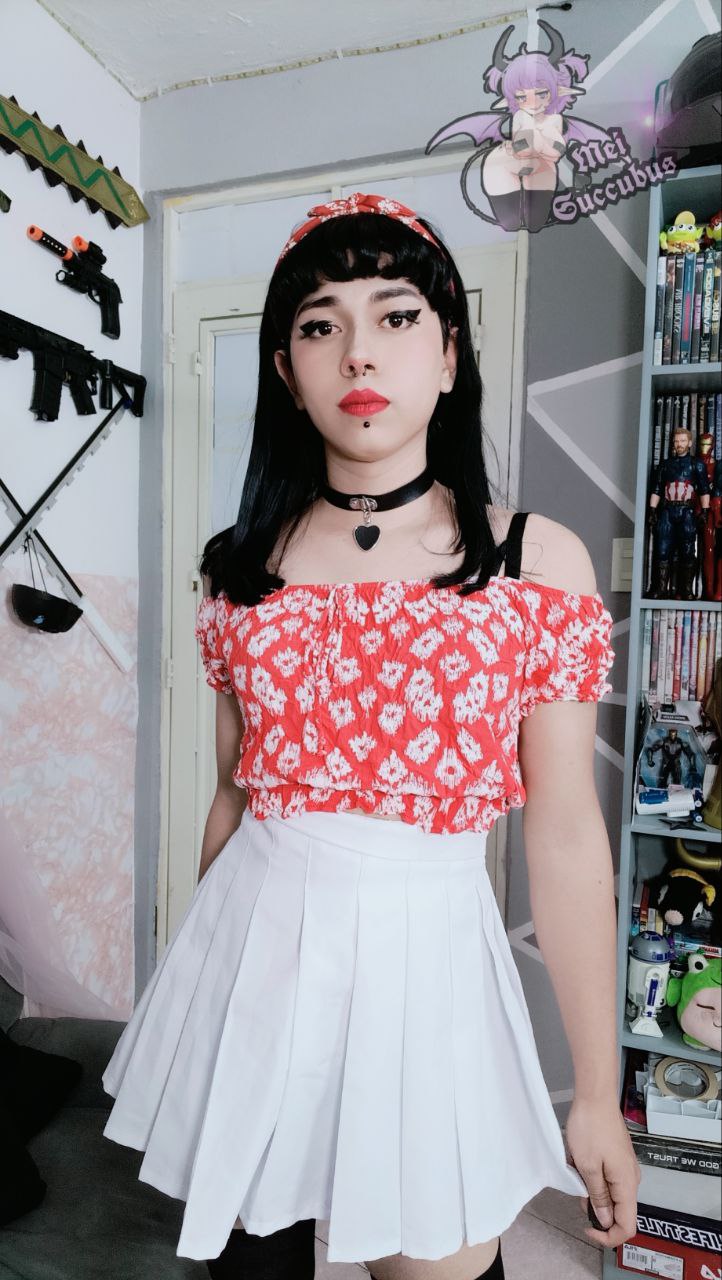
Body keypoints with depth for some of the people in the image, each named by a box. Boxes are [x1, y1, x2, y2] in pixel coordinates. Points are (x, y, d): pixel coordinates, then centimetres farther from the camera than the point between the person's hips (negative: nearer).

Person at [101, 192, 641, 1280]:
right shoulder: (242, 569, 0)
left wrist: (598, 1095, 0)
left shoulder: (539, 563, -8)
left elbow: (566, 840, -6)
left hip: (425, 960, -2)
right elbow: (236, 793, 9)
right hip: (250, 955, 3)